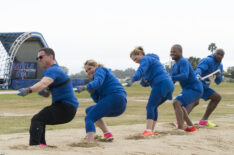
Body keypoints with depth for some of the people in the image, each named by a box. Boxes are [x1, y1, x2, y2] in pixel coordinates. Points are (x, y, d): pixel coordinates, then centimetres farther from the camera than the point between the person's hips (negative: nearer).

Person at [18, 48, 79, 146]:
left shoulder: (53, 70, -14)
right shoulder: (55, 70, 19)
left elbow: (43, 83, -36)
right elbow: (47, 94, 20)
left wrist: (28, 90, -50)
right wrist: (43, 92, -3)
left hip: (66, 108, -11)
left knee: (36, 119, -23)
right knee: (39, 119, 27)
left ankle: (33, 147, -36)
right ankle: (42, 146, 31)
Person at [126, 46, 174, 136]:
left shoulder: (145, 59, 3)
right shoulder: (152, 60, 32)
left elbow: (140, 71, -19)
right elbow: (149, 81, 26)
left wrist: (132, 81, -29)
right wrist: (144, 82, 6)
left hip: (161, 84, -10)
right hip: (169, 85, 10)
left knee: (150, 106, -14)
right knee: (153, 107, 15)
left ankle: (148, 130, -26)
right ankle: (151, 130, 13)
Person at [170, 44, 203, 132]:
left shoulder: (183, 62, -18)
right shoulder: (176, 65, 14)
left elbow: (184, 76, -35)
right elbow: (173, 79, 16)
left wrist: (170, 78, -40)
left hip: (194, 89, -11)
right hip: (189, 89, 11)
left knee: (177, 103, -26)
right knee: (177, 104, 27)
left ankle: (180, 129, -33)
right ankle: (190, 127, 33)